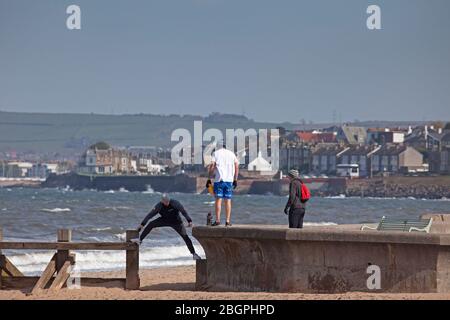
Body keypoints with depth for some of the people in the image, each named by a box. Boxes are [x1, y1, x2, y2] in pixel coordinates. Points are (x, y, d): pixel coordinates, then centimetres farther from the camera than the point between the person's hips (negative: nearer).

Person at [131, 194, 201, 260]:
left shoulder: (175, 203, -28)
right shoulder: (159, 206, -21)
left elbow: (183, 212, -31)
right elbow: (150, 215, -19)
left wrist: (189, 221, -43)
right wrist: (142, 224, -22)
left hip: (176, 222, -2)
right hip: (164, 220, 2)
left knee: (185, 236, -10)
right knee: (151, 224, -19)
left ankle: (194, 254, 0)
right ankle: (140, 239, -11)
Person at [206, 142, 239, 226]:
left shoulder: (216, 153, 7)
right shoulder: (231, 154, 15)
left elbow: (212, 166, -3)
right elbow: (237, 166, 9)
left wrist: (209, 179, -2)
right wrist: (235, 180, 11)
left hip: (219, 179, -2)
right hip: (229, 180, 3)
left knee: (218, 199, -3)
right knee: (228, 200, 4)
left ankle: (217, 220, -10)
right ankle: (228, 221, 1)